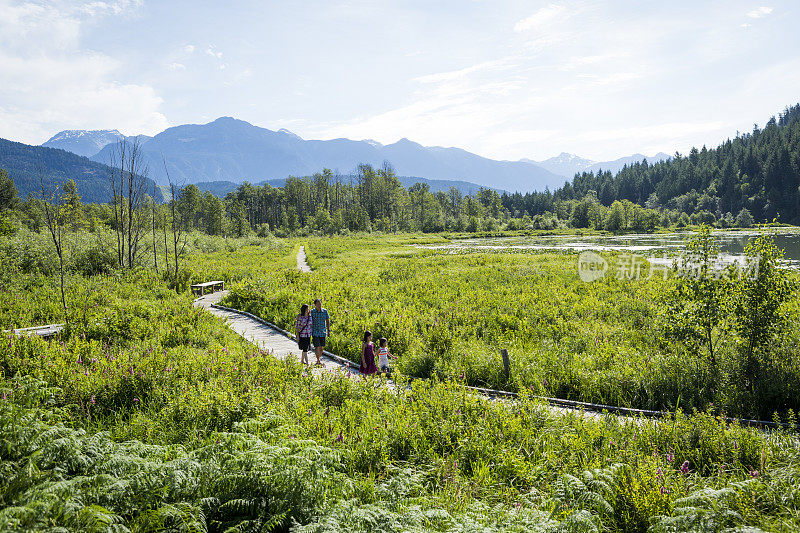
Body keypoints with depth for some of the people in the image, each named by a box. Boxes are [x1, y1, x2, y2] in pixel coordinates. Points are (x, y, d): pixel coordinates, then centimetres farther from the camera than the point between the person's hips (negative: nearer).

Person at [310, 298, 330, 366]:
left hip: (323, 332, 3)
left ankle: (318, 360, 23)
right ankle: (318, 361, -3)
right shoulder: (312, 312, -6)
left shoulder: (325, 311, 0)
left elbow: (327, 321, 8)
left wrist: (328, 330, 3)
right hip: (315, 332, -3)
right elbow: (309, 322, 0)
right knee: (317, 347, -11)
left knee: (322, 347, 7)